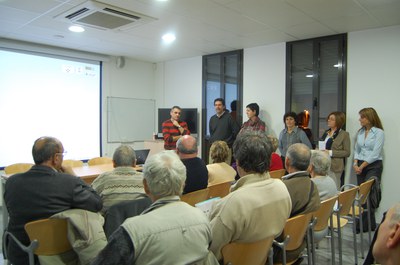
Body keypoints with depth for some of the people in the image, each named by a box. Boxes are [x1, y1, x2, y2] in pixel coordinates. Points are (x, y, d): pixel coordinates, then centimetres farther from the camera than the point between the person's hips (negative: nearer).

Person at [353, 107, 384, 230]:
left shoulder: (379, 132, -8)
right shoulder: (360, 132, 12)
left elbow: (375, 154, -13)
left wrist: (361, 166, -13)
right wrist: (355, 163, -2)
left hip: (373, 166, -6)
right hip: (360, 166, 6)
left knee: (368, 194, -8)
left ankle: (369, 224, 2)